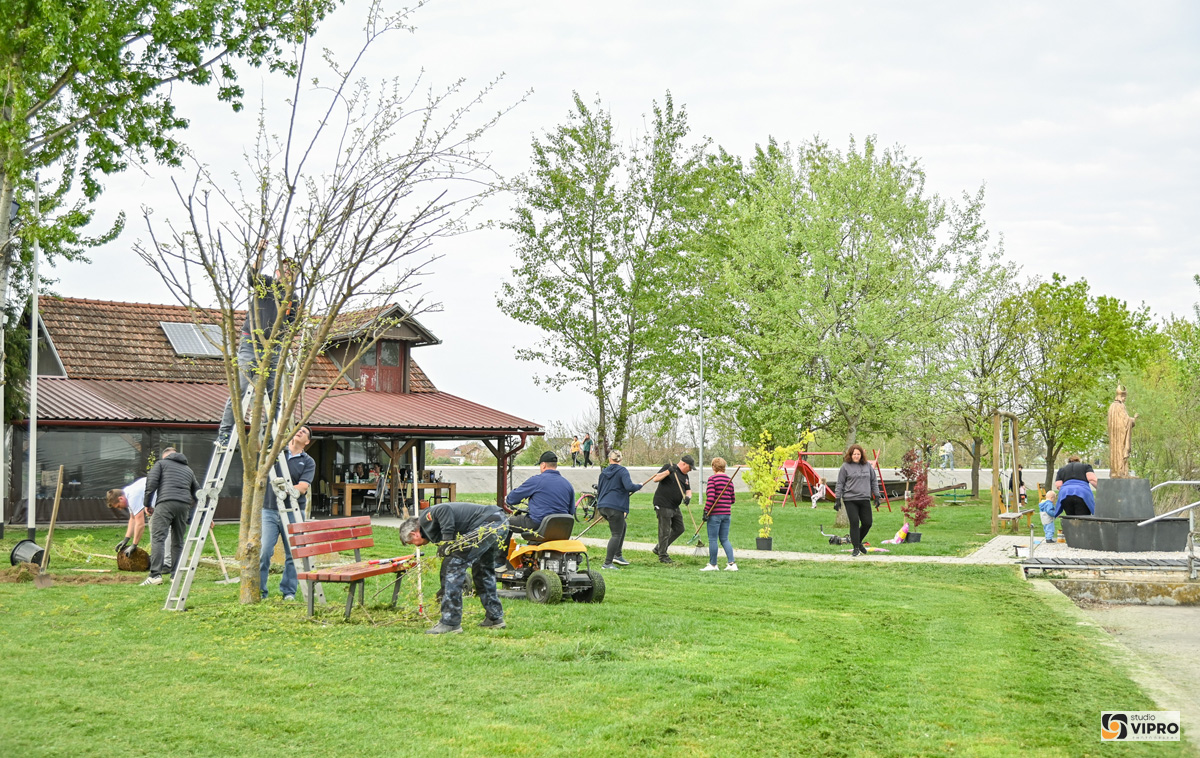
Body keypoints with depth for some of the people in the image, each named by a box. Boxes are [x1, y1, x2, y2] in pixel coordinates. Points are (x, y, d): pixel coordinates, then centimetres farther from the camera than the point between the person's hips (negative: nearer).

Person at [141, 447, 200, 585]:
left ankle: (155, 575, -22)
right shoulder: (188, 469, 30)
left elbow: (151, 483, 2)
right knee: (178, 542, 11)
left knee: (158, 538, -11)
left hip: (165, 503, -5)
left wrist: (147, 504, 9)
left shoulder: (161, 463, 17)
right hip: (184, 505, 5)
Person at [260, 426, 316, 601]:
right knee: (264, 551, -7)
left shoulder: (308, 461, 4)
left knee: (292, 553, 3)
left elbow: (302, 487, -8)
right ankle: (259, 591, 0)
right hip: (270, 509, 0)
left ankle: (289, 591, 13)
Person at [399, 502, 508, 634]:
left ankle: (450, 623, -1)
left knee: (455, 565, -4)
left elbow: (445, 509, -19)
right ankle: (495, 618, 33)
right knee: (483, 570, 27)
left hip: (488, 523, -10)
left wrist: (447, 540, -16)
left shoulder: (426, 519, 2)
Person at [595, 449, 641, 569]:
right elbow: (629, 486, -20)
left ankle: (617, 555, 20)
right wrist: (639, 486, -1)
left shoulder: (604, 472, 15)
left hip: (602, 506, 8)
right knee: (616, 534, -3)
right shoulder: (622, 471, -5)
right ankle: (607, 563, -9)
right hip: (615, 507, -8)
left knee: (622, 526, 25)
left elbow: (599, 490, 21)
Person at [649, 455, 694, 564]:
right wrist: (668, 472, -25)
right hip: (663, 505, -9)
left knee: (679, 529, 11)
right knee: (665, 532, -4)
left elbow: (688, 490, 17)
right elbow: (655, 479, -14)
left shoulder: (685, 475, 16)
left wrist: (688, 496, -6)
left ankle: (658, 549, 21)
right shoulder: (669, 468, -7)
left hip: (675, 507, 9)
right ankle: (663, 556, 7)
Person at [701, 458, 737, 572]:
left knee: (713, 540, 2)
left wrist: (706, 511, -12)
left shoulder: (712, 479, -9)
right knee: (724, 539, 12)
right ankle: (731, 563, 3)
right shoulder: (729, 480, 9)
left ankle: (713, 565, 7)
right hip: (727, 513, 6)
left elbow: (710, 497, -17)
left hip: (715, 514, -6)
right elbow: (732, 500, 12)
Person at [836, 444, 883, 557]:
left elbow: (874, 481, 16)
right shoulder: (845, 466, -1)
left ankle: (858, 542, 28)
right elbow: (840, 483, 1)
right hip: (850, 500, -4)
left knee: (867, 523, 5)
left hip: (865, 499, 4)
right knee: (854, 523, -9)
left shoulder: (867, 466, 10)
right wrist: (838, 498, -3)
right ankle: (856, 548, 0)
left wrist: (876, 496, 11)